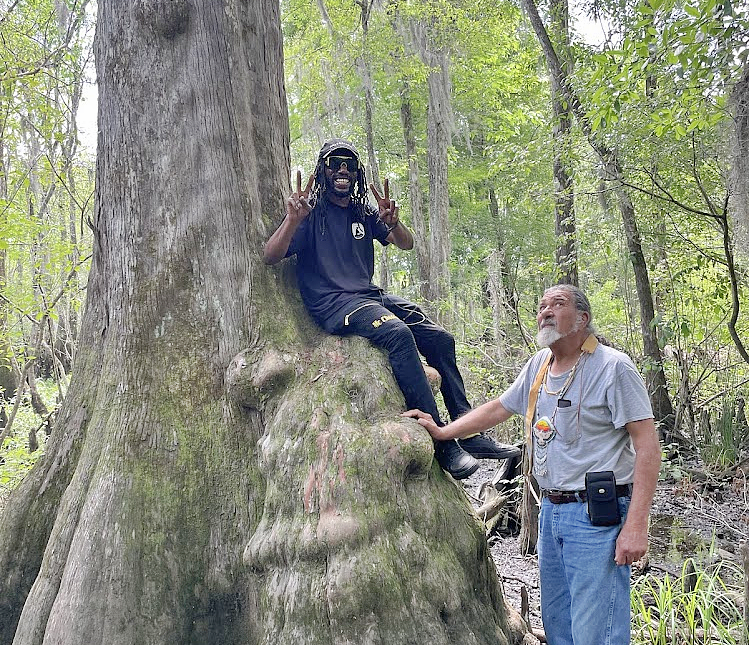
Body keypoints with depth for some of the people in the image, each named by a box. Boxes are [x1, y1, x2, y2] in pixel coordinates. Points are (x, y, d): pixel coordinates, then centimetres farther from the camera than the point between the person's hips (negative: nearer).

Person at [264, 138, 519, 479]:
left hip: (370, 296, 7)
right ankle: (442, 444, -34)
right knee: (397, 333, -33)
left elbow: (406, 244, 11)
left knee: (440, 339, -7)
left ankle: (470, 432, -2)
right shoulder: (312, 211, 1)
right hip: (332, 304, -7)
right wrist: (293, 219, -27)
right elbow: (271, 256, -9)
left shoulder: (364, 212, 17)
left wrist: (392, 222, -11)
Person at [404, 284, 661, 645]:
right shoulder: (540, 364, 9)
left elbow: (647, 444, -15)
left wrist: (636, 525, -21)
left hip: (596, 515, -7)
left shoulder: (613, 367, -12)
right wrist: (442, 432, 13)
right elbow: (499, 409, 20)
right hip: (551, 510, 7)